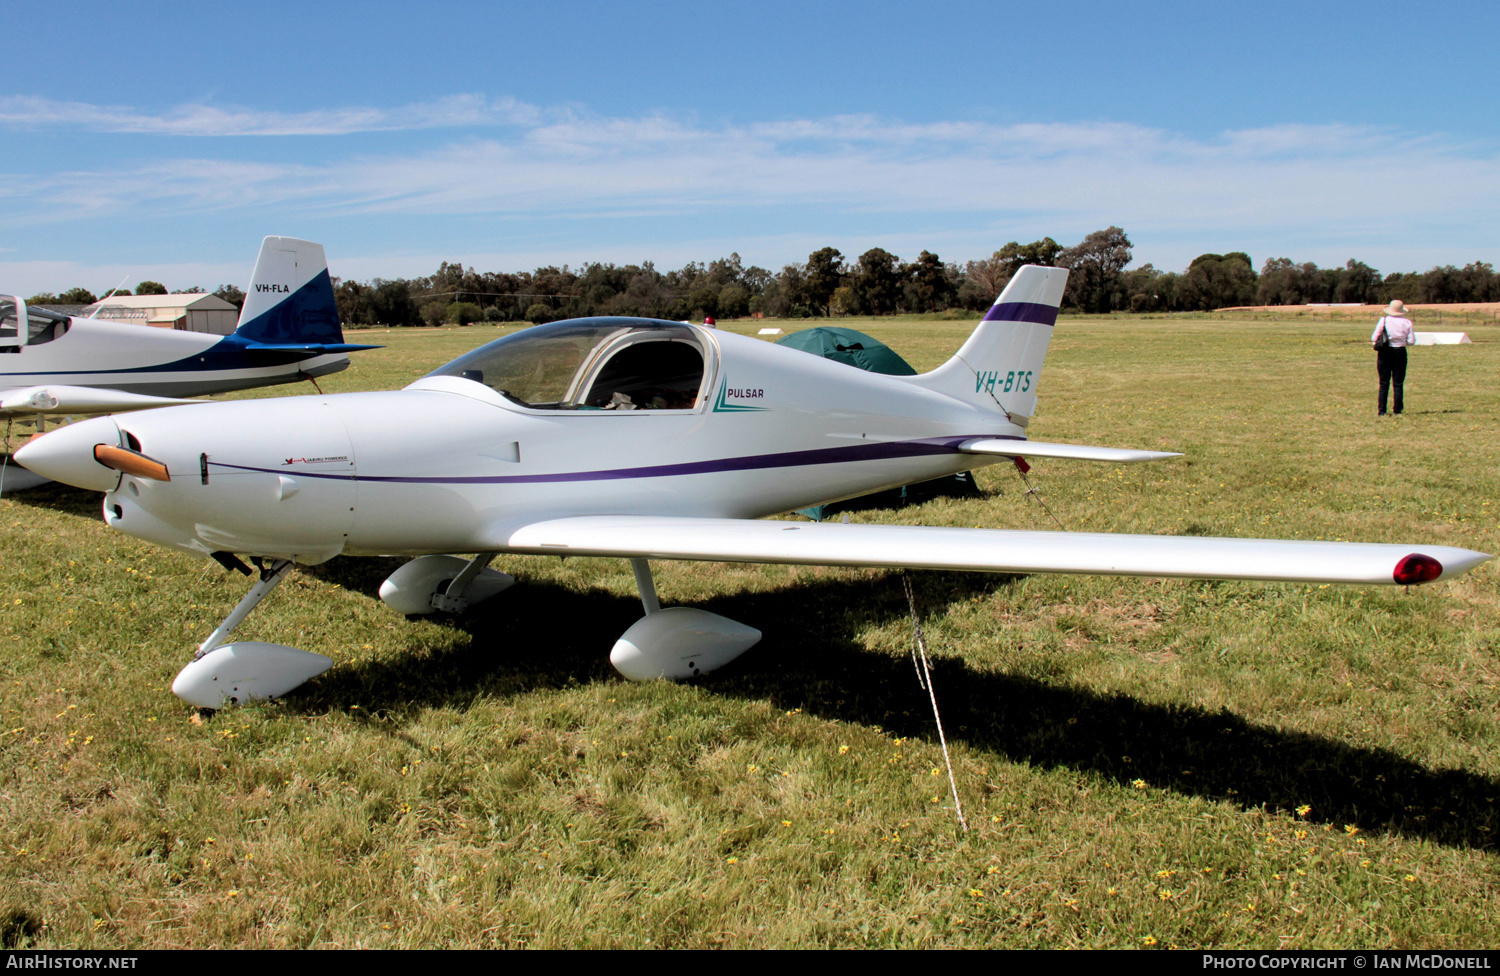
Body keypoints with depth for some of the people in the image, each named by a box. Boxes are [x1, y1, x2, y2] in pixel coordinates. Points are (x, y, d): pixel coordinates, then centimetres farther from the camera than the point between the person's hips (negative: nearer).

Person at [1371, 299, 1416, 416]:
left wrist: (1376, 343, 13)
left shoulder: (1383, 320, -7)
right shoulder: (1407, 322, -4)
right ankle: (1397, 410, 7)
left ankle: (1381, 411, 1)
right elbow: (1412, 341, -3)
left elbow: (1374, 338, -8)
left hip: (1384, 353, 0)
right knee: (1398, 383, 7)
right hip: (1400, 352, 0)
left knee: (1384, 384, 5)